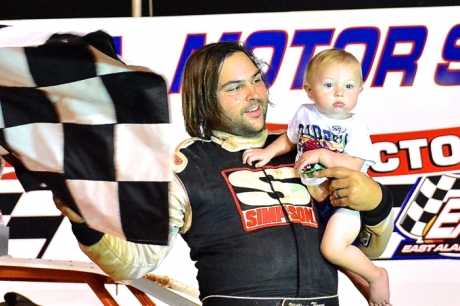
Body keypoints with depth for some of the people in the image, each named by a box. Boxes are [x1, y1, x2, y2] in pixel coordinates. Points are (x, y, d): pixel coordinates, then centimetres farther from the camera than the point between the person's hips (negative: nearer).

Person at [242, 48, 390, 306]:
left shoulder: (355, 127, -14)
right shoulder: (305, 114, 1)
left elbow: (354, 165, -23)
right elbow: (290, 140, 19)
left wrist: (321, 155, -28)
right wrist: (268, 152, 5)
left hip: (344, 197, -7)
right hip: (311, 195, 7)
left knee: (333, 247, -22)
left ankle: (376, 275, 0)